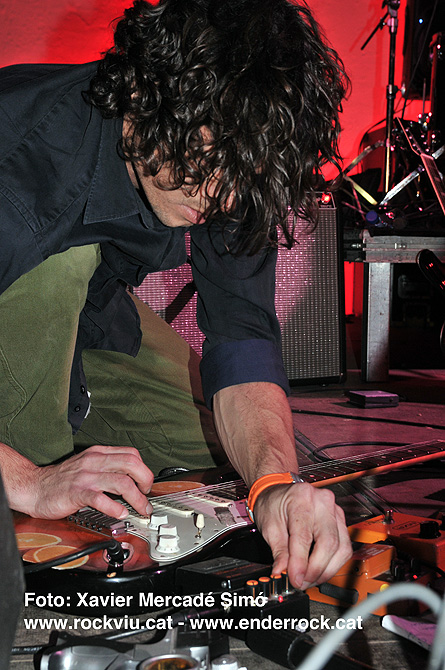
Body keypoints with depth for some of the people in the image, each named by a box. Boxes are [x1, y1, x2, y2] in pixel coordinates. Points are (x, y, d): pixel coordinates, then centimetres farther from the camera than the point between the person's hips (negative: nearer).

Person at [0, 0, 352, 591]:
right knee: (63, 262, -37)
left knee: (253, 451, -2)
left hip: (82, 313, 5)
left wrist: (275, 480, -43)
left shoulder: (233, 173, -22)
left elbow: (243, 337, -27)